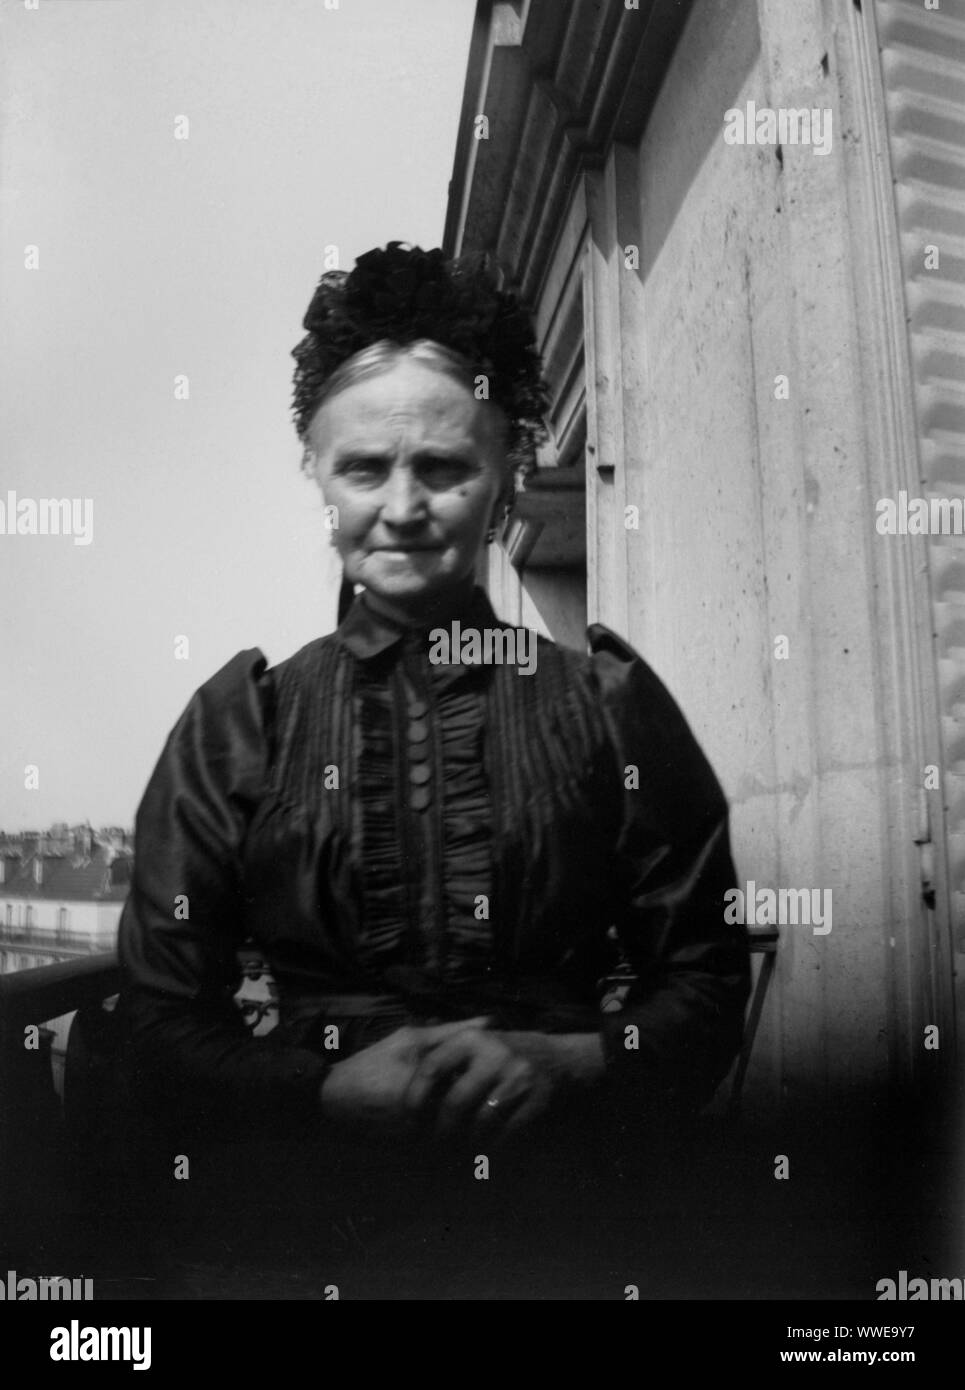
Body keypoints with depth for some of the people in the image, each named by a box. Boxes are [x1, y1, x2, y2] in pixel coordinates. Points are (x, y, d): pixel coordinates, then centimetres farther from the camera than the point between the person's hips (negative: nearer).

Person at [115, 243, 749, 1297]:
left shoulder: (612, 701, 4)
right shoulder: (239, 717, 6)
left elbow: (705, 978, 6)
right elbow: (162, 1021, 5)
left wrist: (574, 1063, -12)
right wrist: (336, 1090, -11)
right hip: (308, 1193, 0)